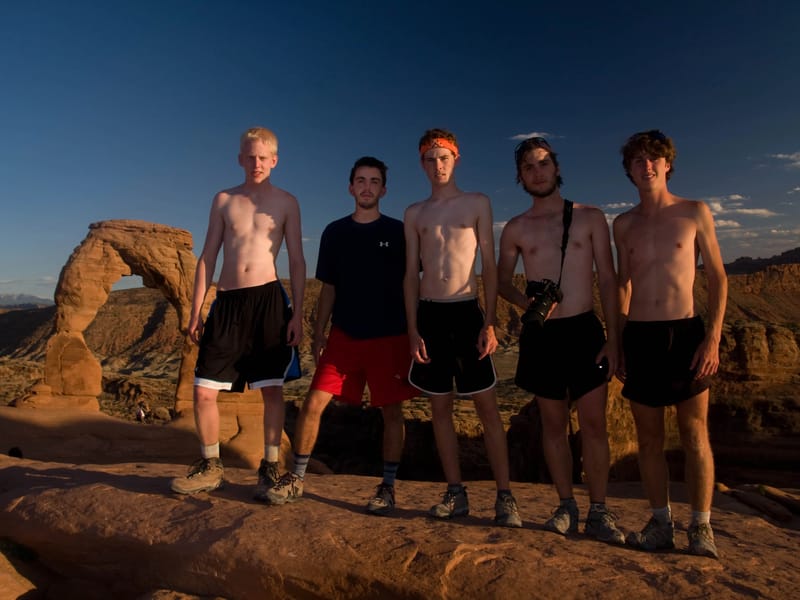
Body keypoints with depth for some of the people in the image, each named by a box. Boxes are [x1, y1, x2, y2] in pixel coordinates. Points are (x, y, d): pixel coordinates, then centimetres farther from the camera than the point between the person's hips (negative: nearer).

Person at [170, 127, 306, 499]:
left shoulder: (286, 202, 7)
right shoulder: (223, 200, 13)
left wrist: (297, 314, -5)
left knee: (272, 389, -1)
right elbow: (207, 257, 13)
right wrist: (196, 311, 7)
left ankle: (270, 468, 15)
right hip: (227, 301, 3)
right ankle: (210, 467, 22)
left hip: (268, 298, -2)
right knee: (203, 391, 3)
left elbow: (297, 261, 3)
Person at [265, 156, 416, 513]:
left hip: (389, 336, -1)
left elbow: (410, 286, 4)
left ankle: (387, 486, 19)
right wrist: (318, 333, 5)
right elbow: (328, 288, 10)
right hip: (344, 335, 2)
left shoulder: (398, 232, 2)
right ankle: (296, 479, 15)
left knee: (391, 410, 3)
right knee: (313, 403, -3)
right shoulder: (335, 232, 7)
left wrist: (412, 333, -2)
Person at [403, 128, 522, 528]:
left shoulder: (477, 204, 6)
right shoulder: (414, 213, 12)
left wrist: (490, 323, -7)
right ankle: (456, 493, 18)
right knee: (440, 406, 6)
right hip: (429, 314, 3)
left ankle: (504, 496, 8)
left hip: (467, 311, -2)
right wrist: (413, 329, 0)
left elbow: (489, 267, 2)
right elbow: (411, 274, 9)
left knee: (486, 404, -2)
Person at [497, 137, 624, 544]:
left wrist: (612, 339, -4)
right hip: (540, 335, 1)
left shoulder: (590, 218, 5)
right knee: (554, 424, 8)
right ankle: (566, 506, 21)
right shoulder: (515, 229, 7)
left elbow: (607, 281, 2)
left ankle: (598, 513, 14)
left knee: (593, 423, 1)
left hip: (585, 330, -1)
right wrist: (525, 301, -9)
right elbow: (502, 280, 14)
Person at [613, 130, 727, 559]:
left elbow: (718, 278, 2)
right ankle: (661, 524, 19)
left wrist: (713, 338, -8)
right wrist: (616, 342, 10)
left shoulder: (695, 212, 3)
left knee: (694, 433, 4)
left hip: (685, 332, -2)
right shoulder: (623, 224, 10)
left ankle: (701, 527, 16)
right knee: (648, 436, 7)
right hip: (639, 337, 2)